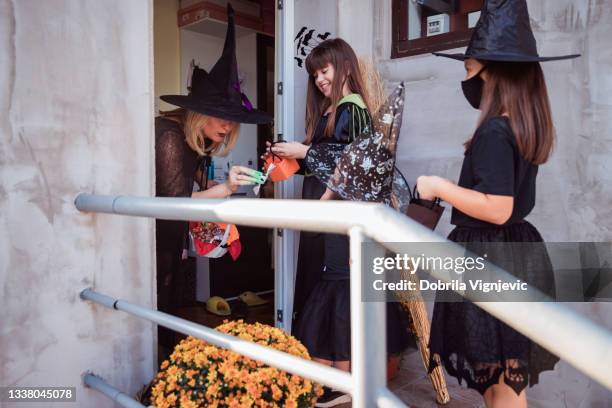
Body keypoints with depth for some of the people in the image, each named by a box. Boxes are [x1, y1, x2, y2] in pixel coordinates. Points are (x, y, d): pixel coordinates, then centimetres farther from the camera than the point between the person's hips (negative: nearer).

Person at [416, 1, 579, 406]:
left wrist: (439, 186, -15)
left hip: (492, 261, -9)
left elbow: (497, 209, -25)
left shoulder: (495, 132, -20)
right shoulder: (525, 123, 7)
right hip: (517, 254, 9)